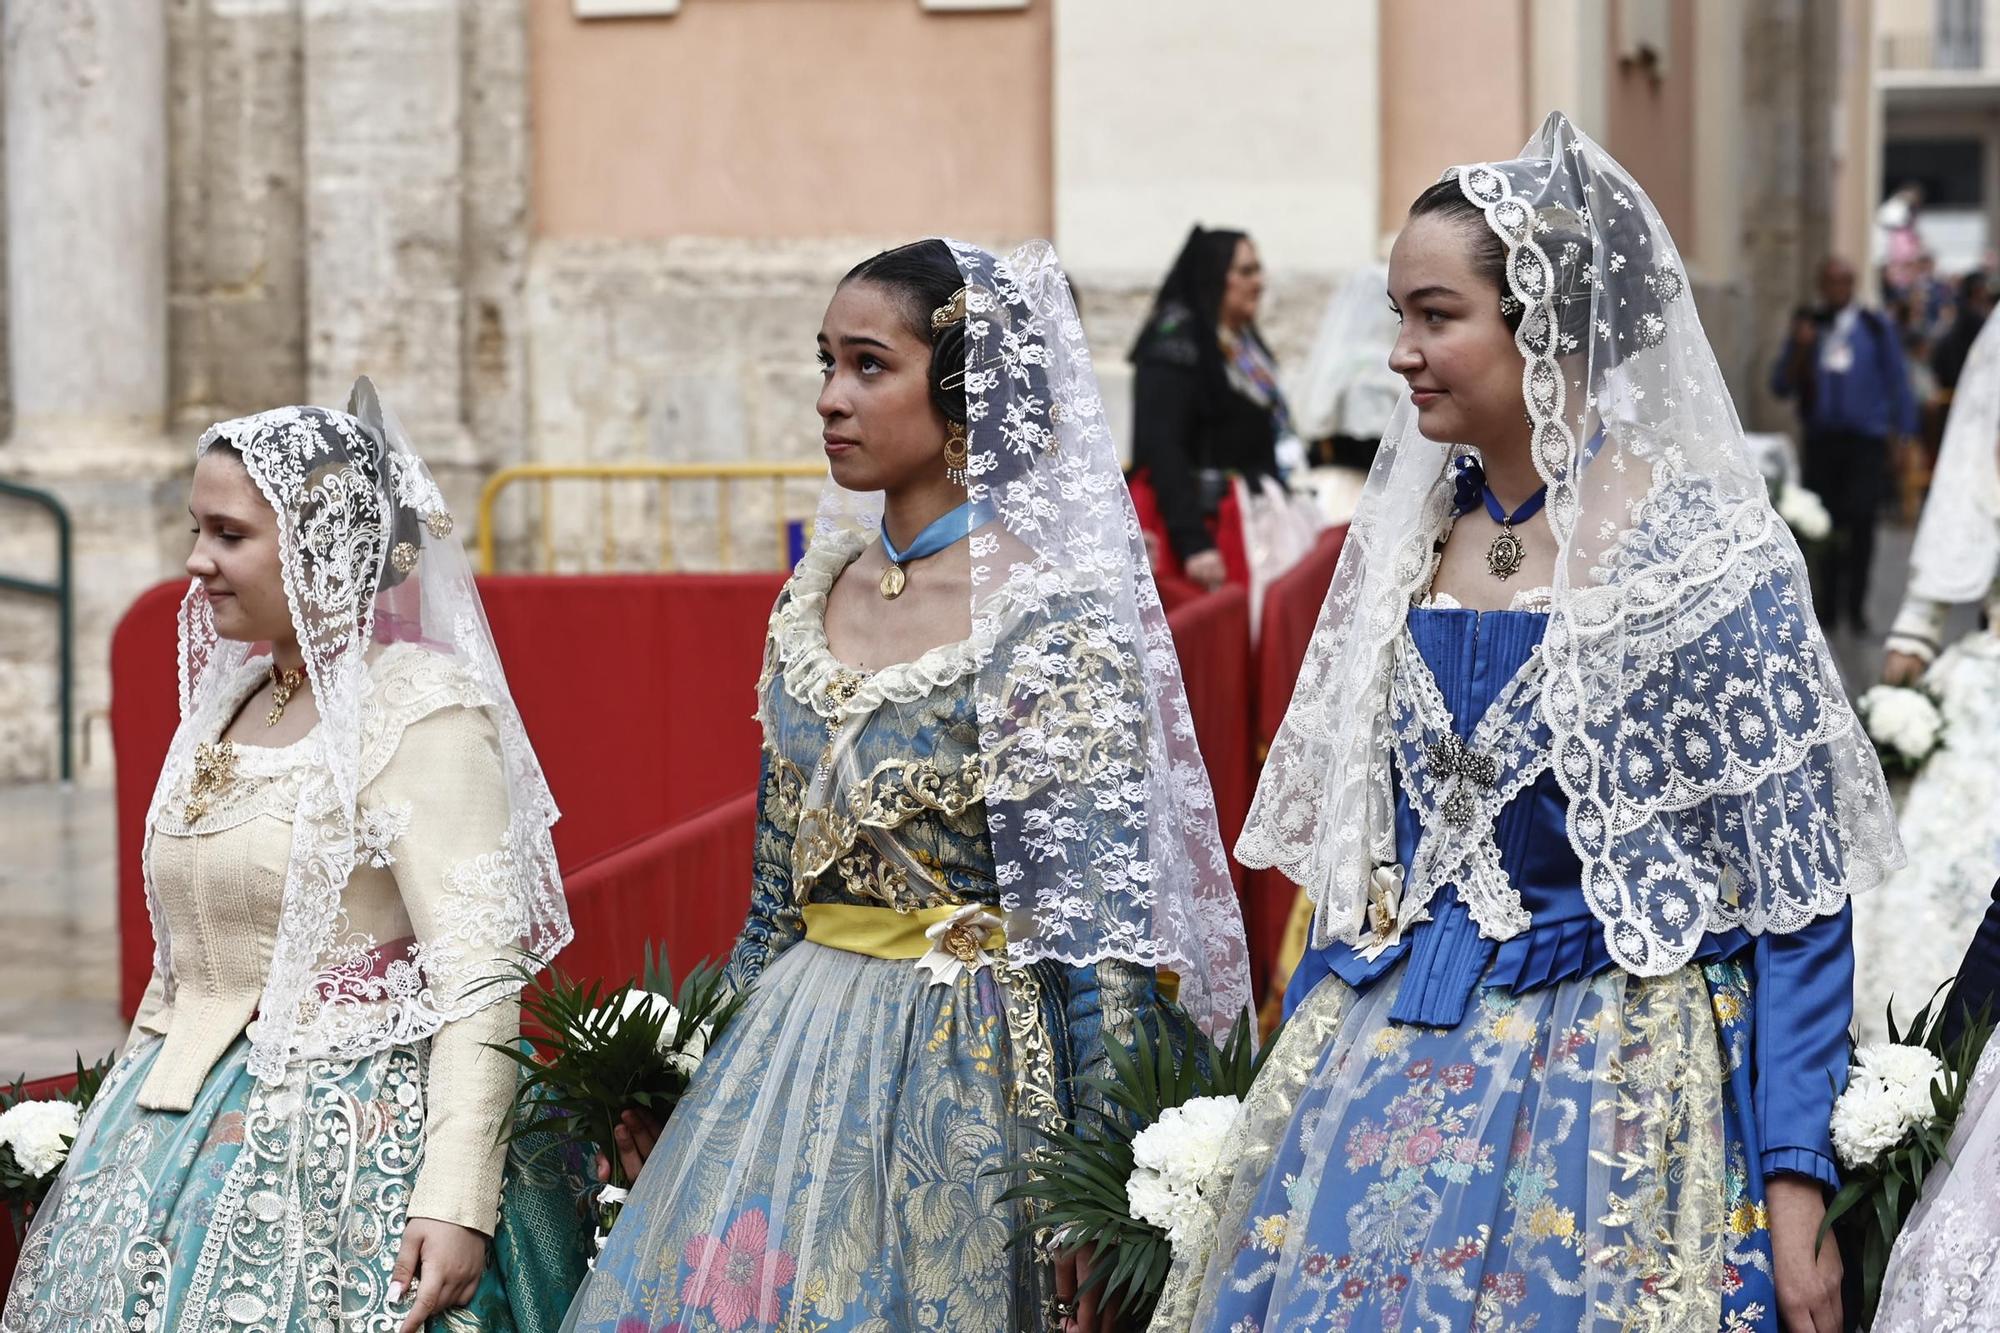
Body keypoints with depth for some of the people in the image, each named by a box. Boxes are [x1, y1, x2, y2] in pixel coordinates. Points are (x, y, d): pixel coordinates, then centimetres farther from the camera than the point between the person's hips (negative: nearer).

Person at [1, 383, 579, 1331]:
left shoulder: (418, 711, -13)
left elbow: (476, 978, -20)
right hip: (175, 1129, 8)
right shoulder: (226, 701, 11)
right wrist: (133, 1126, 16)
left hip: (334, 1139, -7)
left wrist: (456, 1205, -27)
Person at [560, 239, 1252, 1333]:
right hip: (798, 1044, 7)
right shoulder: (818, 589, 6)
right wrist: (722, 1066, 17)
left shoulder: (1049, 615, -15)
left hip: (970, 1073, -7)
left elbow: (1097, 919, -17)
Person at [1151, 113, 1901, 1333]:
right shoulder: (1404, 537, 6)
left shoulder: (1705, 551, -11)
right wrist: (1298, 1083, 13)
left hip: (1616, 1090, -5)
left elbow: (1796, 894, -11)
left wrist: (1799, 1181, -15)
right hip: (1391, 1081, 5)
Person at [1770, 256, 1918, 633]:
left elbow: (1898, 382, 6)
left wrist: (1902, 433, 1)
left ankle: (1856, 605, -1)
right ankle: (1828, 606, 11)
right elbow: (1782, 386, 7)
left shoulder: (1875, 327, 3)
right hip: (1821, 439, 2)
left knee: (1860, 522, -9)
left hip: (1867, 441, -2)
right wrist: (1800, 349, -8)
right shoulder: (1809, 327, 9)